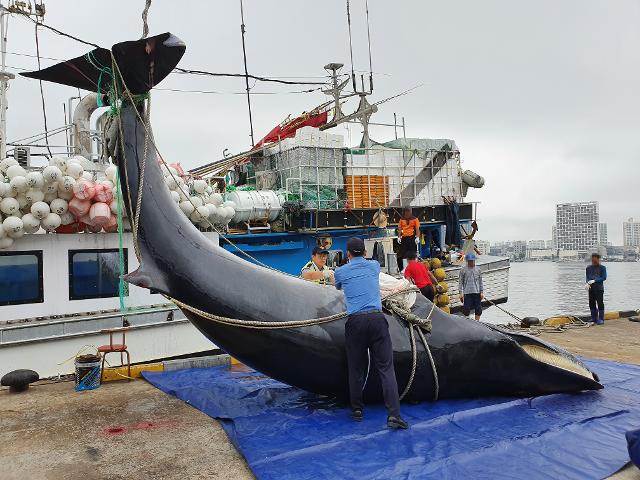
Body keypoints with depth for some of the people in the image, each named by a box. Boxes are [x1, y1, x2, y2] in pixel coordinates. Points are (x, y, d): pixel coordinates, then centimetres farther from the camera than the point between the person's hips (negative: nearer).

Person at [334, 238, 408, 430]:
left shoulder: (340, 272, 12)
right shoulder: (374, 266, 15)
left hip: (355, 321, 0)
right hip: (376, 318, 1)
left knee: (356, 369, 11)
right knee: (386, 367, -1)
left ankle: (357, 410, 22)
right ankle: (393, 415, -6)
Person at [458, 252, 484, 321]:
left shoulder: (477, 269, 7)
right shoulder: (463, 270, -1)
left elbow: (480, 281, 12)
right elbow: (460, 282, 0)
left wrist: (482, 292, 8)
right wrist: (461, 293, -5)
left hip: (477, 292, 3)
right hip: (467, 292, -3)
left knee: (478, 309, 4)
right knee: (466, 309, -3)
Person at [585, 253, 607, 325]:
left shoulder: (602, 268, -1)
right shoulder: (589, 268, 11)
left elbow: (604, 277, -6)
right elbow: (587, 277, 10)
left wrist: (594, 281, -15)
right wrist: (588, 283, -10)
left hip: (599, 288, -4)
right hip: (591, 288, 4)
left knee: (600, 303, -4)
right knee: (591, 303, 8)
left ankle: (601, 319, 2)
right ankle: (594, 318, 18)